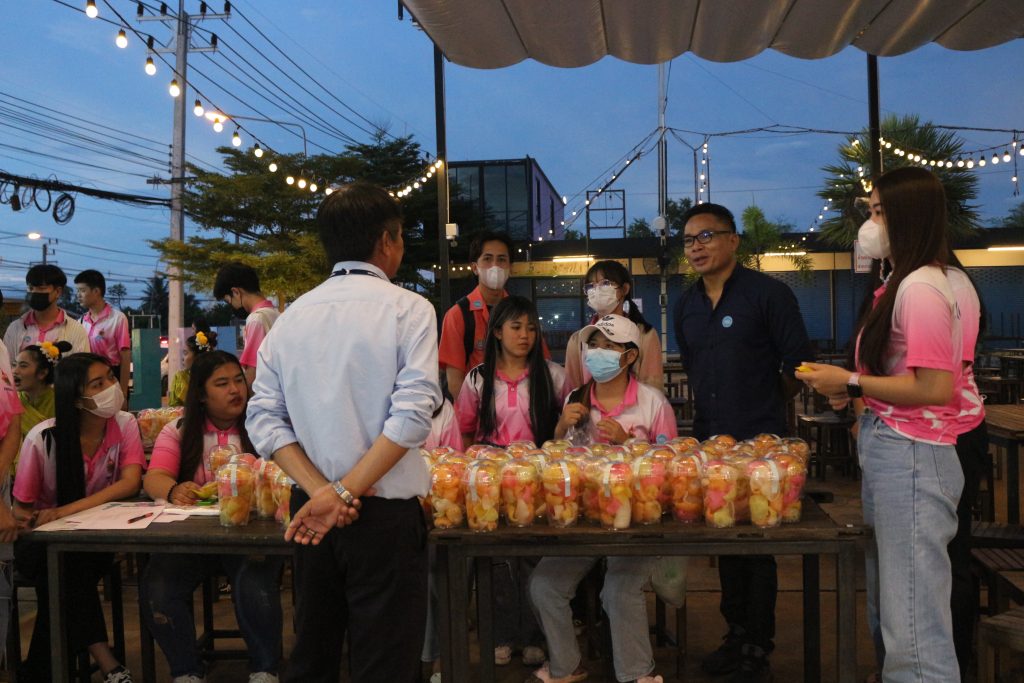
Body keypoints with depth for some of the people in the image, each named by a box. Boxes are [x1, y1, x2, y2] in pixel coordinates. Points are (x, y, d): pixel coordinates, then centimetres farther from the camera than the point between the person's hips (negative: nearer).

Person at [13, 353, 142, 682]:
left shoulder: (124, 425, -10)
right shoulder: (43, 438, -15)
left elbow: (131, 483, -24)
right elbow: (21, 507, -6)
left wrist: (64, 511, -34)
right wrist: (31, 521, -31)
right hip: (45, 541, -1)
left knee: (78, 566, -32)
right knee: (62, 564, -34)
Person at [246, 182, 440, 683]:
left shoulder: (292, 317, 5)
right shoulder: (407, 309, -8)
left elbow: (264, 419, -2)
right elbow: (411, 416, -20)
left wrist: (321, 490, -9)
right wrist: (346, 492, -17)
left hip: (310, 509, 5)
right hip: (384, 513, -5)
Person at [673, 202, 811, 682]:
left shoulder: (767, 294, -8)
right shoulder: (686, 305, 10)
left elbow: (798, 365, -5)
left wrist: (764, 407, 5)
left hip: (758, 441, -6)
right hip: (708, 440, 6)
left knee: (758, 547, 3)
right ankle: (736, 636, 27)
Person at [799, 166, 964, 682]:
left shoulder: (921, 289, -16)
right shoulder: (904, 284, 14)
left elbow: (935, 389, -21)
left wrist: (851, 382, -14)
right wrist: (854, 391, 6)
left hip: (910, 459, -10)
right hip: (887, 450, 10)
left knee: (913, 623, -1)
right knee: (887, 607, 18)